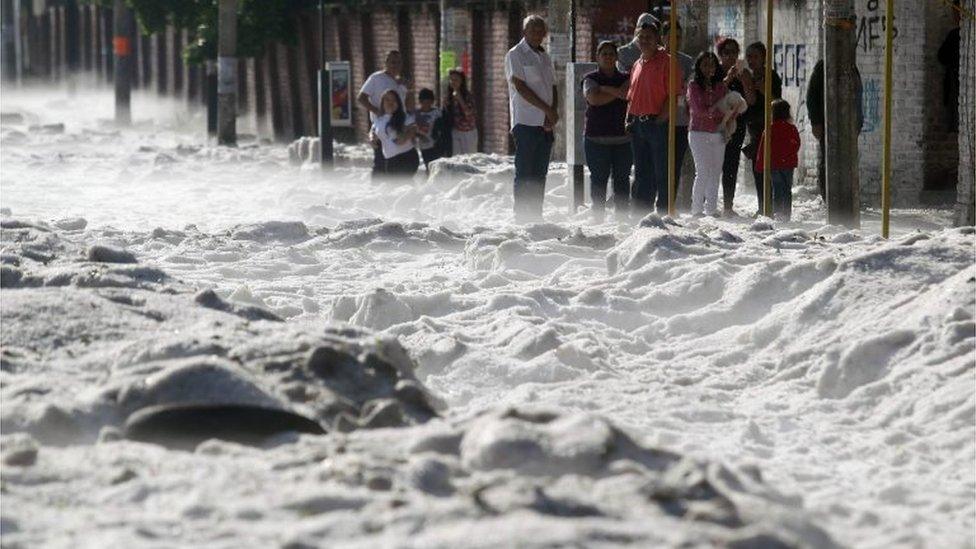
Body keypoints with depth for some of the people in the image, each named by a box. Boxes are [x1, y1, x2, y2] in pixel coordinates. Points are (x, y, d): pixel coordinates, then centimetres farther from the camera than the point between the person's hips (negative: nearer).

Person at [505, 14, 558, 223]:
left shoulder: (545, 57, 18)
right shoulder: (515, 55, -3)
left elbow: (553, 88, 17)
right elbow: (520, 88, -11)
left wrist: (553, 113, -2)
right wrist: (547, 109, -13)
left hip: (546, 124, 7)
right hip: (526, 122, -7)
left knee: (540, 175, 7)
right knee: (524, 174, -7)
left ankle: (536, 217, 10)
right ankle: (521, 219, -6)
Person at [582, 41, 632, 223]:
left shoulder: (625, 78, 14)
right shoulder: (591, 78, 6)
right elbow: (593, 98, -12)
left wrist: (607, 89, -7)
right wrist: (618, 93, -6)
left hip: (623, 137, 2)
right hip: (597, 137, -2)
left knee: (622, 178, 0)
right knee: (599, 178, -4)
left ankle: (622, 217, 3)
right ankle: (598, 217, -1)